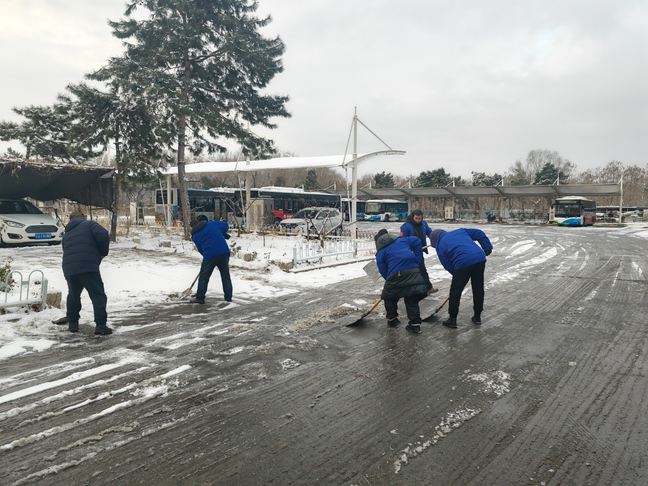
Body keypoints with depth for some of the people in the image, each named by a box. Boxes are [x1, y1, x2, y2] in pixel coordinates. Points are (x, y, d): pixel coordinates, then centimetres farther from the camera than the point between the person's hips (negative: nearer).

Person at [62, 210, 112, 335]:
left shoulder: (66, 234, 28)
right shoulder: (89, 224, 11)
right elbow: (102, 235, -10)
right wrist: (103, 252, 4)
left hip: (69, 268, 6)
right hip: (88, 266, -6)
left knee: (73, 295, 23)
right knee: (98, 295, -3)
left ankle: (72, 323, 30)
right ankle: (101, 324, -11)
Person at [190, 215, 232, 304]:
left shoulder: (195, 235, 10)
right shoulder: (212, 223, 15)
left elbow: (200, 249, 13)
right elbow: (225, 226, 13)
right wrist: (222, 235, 30)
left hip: (210, 255, -3)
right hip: (224, 252, 3)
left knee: (203, 277, 11)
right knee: (226, 276, 13)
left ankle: (200, 298, 18)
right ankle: (228, 297, 18)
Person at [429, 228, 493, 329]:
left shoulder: (440, 247, 13)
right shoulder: (460, 231, 27)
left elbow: (448, 266, 9)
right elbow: (479, 234, 21)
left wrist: (456, 274, 19)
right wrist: (487, 247, 21)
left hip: (463, 264, -6)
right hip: (480, 259, 6)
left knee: (455, 291, 9)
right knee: (478, 288, 19)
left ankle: (452, 319, 15)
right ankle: (477, 316, 32)